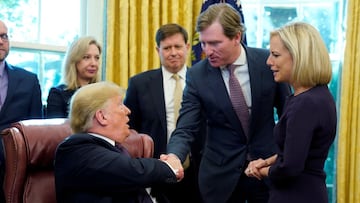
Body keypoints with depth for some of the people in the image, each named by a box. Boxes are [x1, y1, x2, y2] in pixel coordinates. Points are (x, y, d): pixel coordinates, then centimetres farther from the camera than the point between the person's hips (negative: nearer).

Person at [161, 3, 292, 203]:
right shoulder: (197, 75, -10)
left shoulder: (268, 62, -9)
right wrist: (174, 156, -32)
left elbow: (287, 112, 3)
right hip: (221, 173, 0)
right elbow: (185, 129, -12)